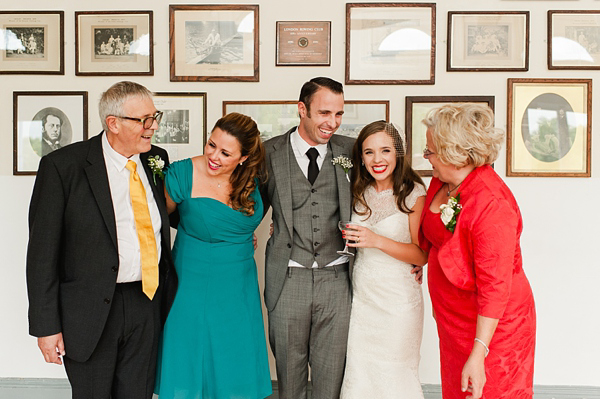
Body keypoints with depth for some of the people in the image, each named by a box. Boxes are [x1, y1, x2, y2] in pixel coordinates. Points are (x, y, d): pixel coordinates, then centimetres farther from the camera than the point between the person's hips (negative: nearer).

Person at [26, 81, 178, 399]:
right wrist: (46, 325, -11)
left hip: (148, 303, 5)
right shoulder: (62, 166, -11)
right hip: (91, 310, -4)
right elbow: (42, 251, -10)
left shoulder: (157, 159, 4)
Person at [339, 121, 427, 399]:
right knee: (358, 373, 10)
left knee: (394, 377, 5)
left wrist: (377, 241, -23)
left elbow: (422, 256, -12)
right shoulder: (359, 193, 5)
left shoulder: (414, 194, -10)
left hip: (398, 296, -4)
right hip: (361, 293, 5)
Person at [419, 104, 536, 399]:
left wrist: (478, 353, -25)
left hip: (490, 325, -8)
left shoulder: (492, 203, -27)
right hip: (453, 317, 8)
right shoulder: (443, 183, -1)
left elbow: (495, 286, -26)